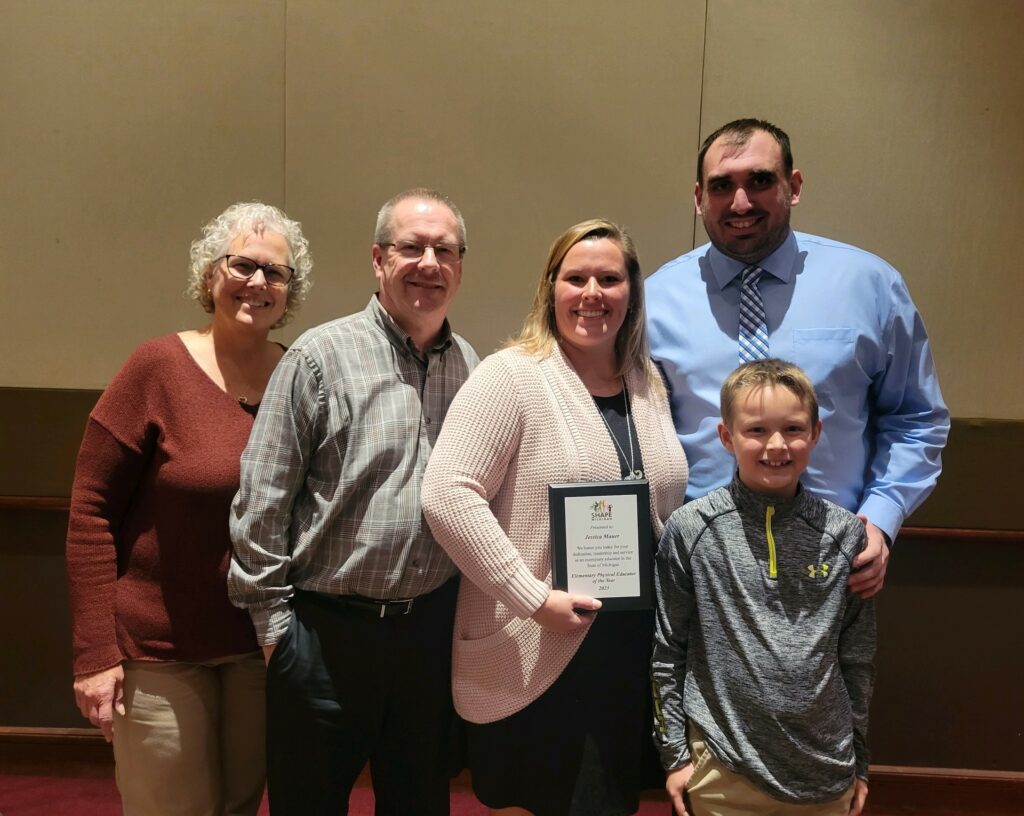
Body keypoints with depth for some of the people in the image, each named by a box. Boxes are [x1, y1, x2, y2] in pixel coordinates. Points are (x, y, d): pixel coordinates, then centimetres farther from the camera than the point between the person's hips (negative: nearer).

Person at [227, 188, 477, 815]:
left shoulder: (472, 368, 6)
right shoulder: (321, 356, -8)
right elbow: (262, 501, -8)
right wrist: (273, 620, -7)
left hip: (432, 627, 4)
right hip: (327, 630, -4)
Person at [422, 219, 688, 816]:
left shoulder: (649, 384, 9)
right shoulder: (512, 376, -11)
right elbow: (446, 497, -19)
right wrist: (533, 599, -20)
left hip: (635, 648, 6)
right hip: (539, 658, -6)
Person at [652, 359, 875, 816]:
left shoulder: (845, 534, -3)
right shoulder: (689, 530, -8)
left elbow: (857, 657, 6)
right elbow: (668, 650, -1)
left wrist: (857, 762, 10)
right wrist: (674, 753, 0)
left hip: (825, 774, 2)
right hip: (722, 771, -1)